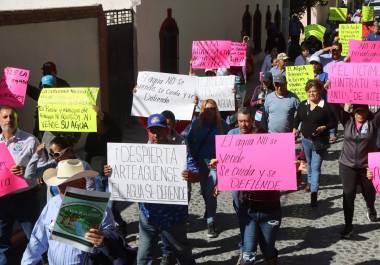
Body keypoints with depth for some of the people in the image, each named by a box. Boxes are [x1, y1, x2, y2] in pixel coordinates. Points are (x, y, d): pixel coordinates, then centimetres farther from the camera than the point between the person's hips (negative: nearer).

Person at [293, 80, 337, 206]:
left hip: (320, 141, -5)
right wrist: (295, 128, 8)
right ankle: (310, 182, 45)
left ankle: (314, 193, -9)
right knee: (309, 163, 24)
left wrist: (324, 127, -23)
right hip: (306, 139, 5)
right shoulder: (303, 105, 1)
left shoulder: (326, 106, -14)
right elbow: (297, 118, 18)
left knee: (316, 167, -8)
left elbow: (333, 123, -8)